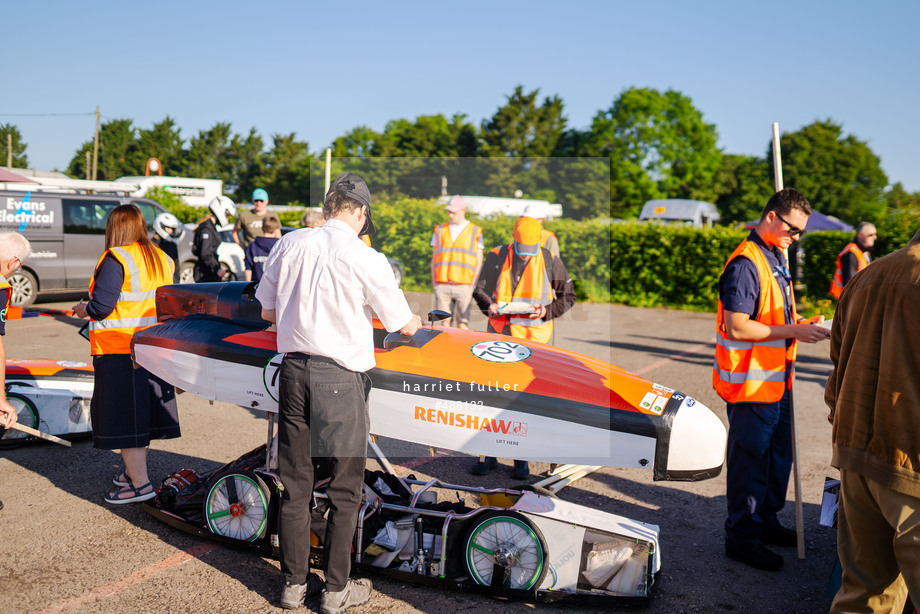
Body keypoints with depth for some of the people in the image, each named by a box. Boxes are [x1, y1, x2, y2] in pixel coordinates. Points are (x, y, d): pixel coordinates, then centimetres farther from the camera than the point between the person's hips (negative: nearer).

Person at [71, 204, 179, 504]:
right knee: (142, 410, 17)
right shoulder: (161, 258, 10)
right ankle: (134, 471, 29)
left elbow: (101, 306, -18)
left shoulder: (116, 259, -13)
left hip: (120, 349, -8)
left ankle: (140, 483, 2)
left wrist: (82, 309, 3)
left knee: (123, 416, -1)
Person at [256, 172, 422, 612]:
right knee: (344, 489, 9)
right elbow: (404, 326, -1)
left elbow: (267, 311, 12)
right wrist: (418, 321, 22)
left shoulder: (290, 244, 2)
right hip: (340, 375, -5)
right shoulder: (366, 260, -11)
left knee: (295, 482, 14)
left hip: (294, 370, 5)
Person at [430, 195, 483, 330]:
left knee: (462, 325, -8)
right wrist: (434, 284, 8)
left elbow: (479, 261, 7)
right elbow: (434, 259, 17)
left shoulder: (475, 231, 8)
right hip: (441, 286, 3)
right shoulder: (440, 230, 15)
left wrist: (472, 285, -3)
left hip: (464, 286, -2)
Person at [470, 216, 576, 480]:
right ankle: (490, 453, 11)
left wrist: (547, 311, -9)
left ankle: (522, 457, 9)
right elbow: (479, 290, 12)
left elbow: (568, 296, 9)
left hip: (534, 337, -1)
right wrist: (488, 306, -10)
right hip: (500, 333, 1)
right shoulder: (496, 257, 2)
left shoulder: (550, 261, 0)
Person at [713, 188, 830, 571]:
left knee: (778, 453, 19)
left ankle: (766, 522, 35)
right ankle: (742, 537, 14)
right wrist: (792, 331, -19)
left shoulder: (776, 258, 14)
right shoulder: (746, 264, -18)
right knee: (750, 458, 1)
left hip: (776, 379, 10)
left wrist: (801, 324, 7)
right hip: (751, 383, -10)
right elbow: (736, 328, -23)